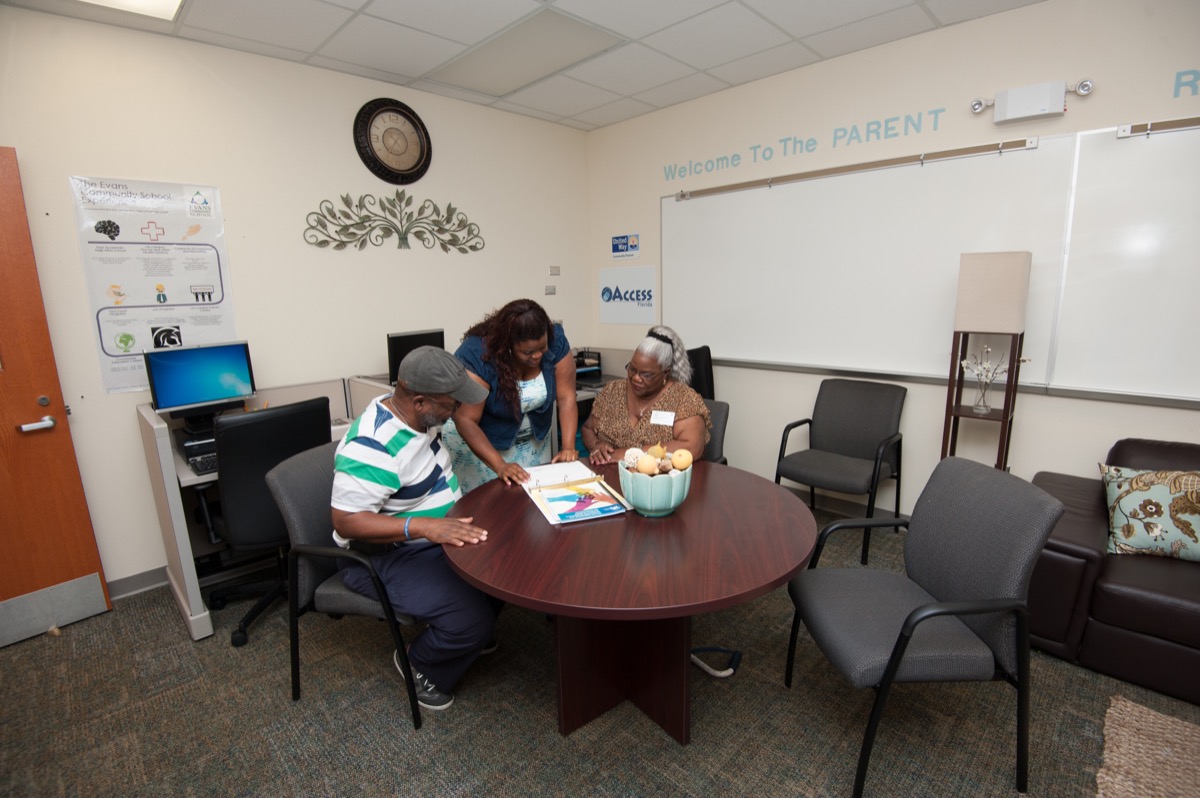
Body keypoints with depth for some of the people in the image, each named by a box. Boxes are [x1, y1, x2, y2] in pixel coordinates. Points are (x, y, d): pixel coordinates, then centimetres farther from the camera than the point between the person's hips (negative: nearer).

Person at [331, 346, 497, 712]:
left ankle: (474, 636, 23)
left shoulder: (420, 415, -3)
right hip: (389, 555, -9)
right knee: (470, 619, -21)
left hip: (442, 533, 9)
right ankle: (418, 665, 12)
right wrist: (425, 527, -40)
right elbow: (346, 521, -30)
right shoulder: (372, 447, -30)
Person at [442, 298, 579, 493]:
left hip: (533, 439, 3)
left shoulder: (556, 340, -20)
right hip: (478, 439, -3)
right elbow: (465, 420, -30)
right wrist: (500, 466, -38)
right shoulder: (476, 354, -30)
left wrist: (568, 447, -28)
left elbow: (566, 397, -18)